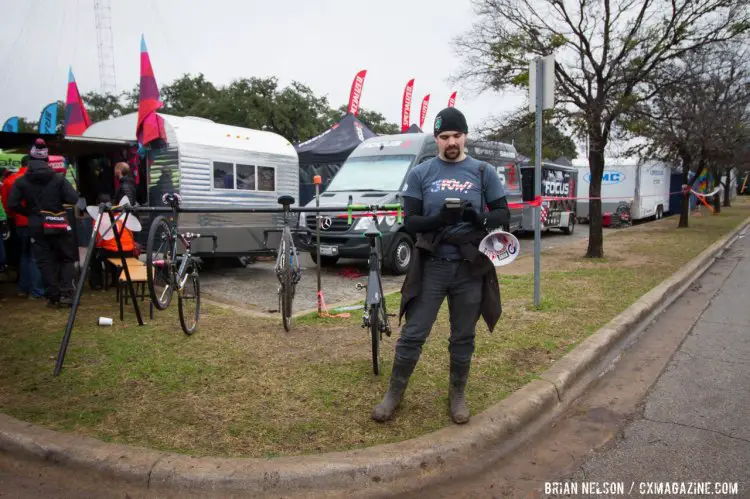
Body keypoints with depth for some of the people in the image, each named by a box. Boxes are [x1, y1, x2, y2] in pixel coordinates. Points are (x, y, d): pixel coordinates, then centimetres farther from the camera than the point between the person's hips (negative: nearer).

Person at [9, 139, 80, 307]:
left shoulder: (21, 182, -2)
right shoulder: (58, 179, -6)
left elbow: (13, 205, -8)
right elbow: (74, 199, -13)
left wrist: (30, 213, 9)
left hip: (36, 226, 1)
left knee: (45, 262, 8)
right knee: (66, 258, 11)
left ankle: (54, 296, 8)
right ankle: (66, 293, -2)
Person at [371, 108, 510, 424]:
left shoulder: (484, 172, 4)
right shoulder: (420, 174, 2)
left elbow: (503, 214, 4)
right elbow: (410, 222, -3)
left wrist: (480, 220, -18)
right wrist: (439, 219, -23)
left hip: (469, 268, 1)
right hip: (431, 266, -1)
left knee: (463, 338, 12)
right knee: (412, 335, 3)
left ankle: (457, 395, 31)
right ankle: (394, 393, 21)